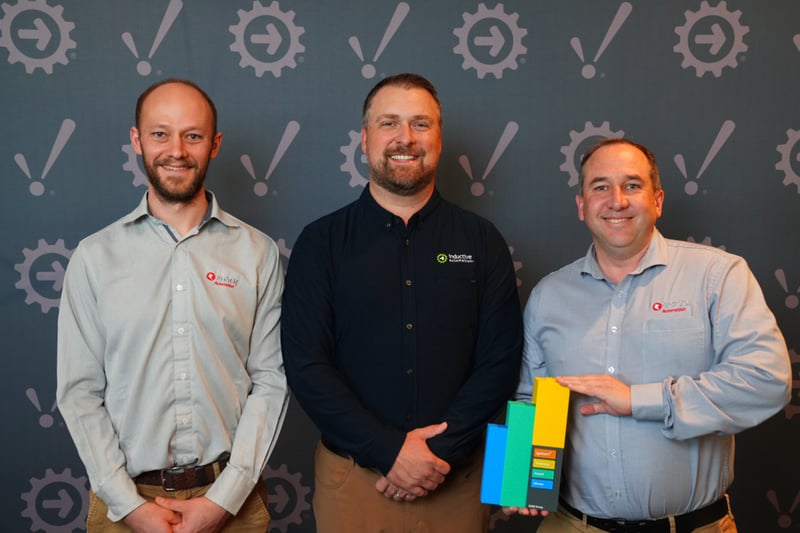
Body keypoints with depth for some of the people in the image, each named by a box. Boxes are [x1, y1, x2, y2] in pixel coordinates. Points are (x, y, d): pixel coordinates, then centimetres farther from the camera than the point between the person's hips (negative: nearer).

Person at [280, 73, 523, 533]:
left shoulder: (482, 242, 1)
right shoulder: (321, 243, -2)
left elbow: (501, 360, -3)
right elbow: (306, 365, -8)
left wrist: (440, 451, -13)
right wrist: (390, 451, -15)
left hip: (458, 477, 1)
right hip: (352, 476, -1)